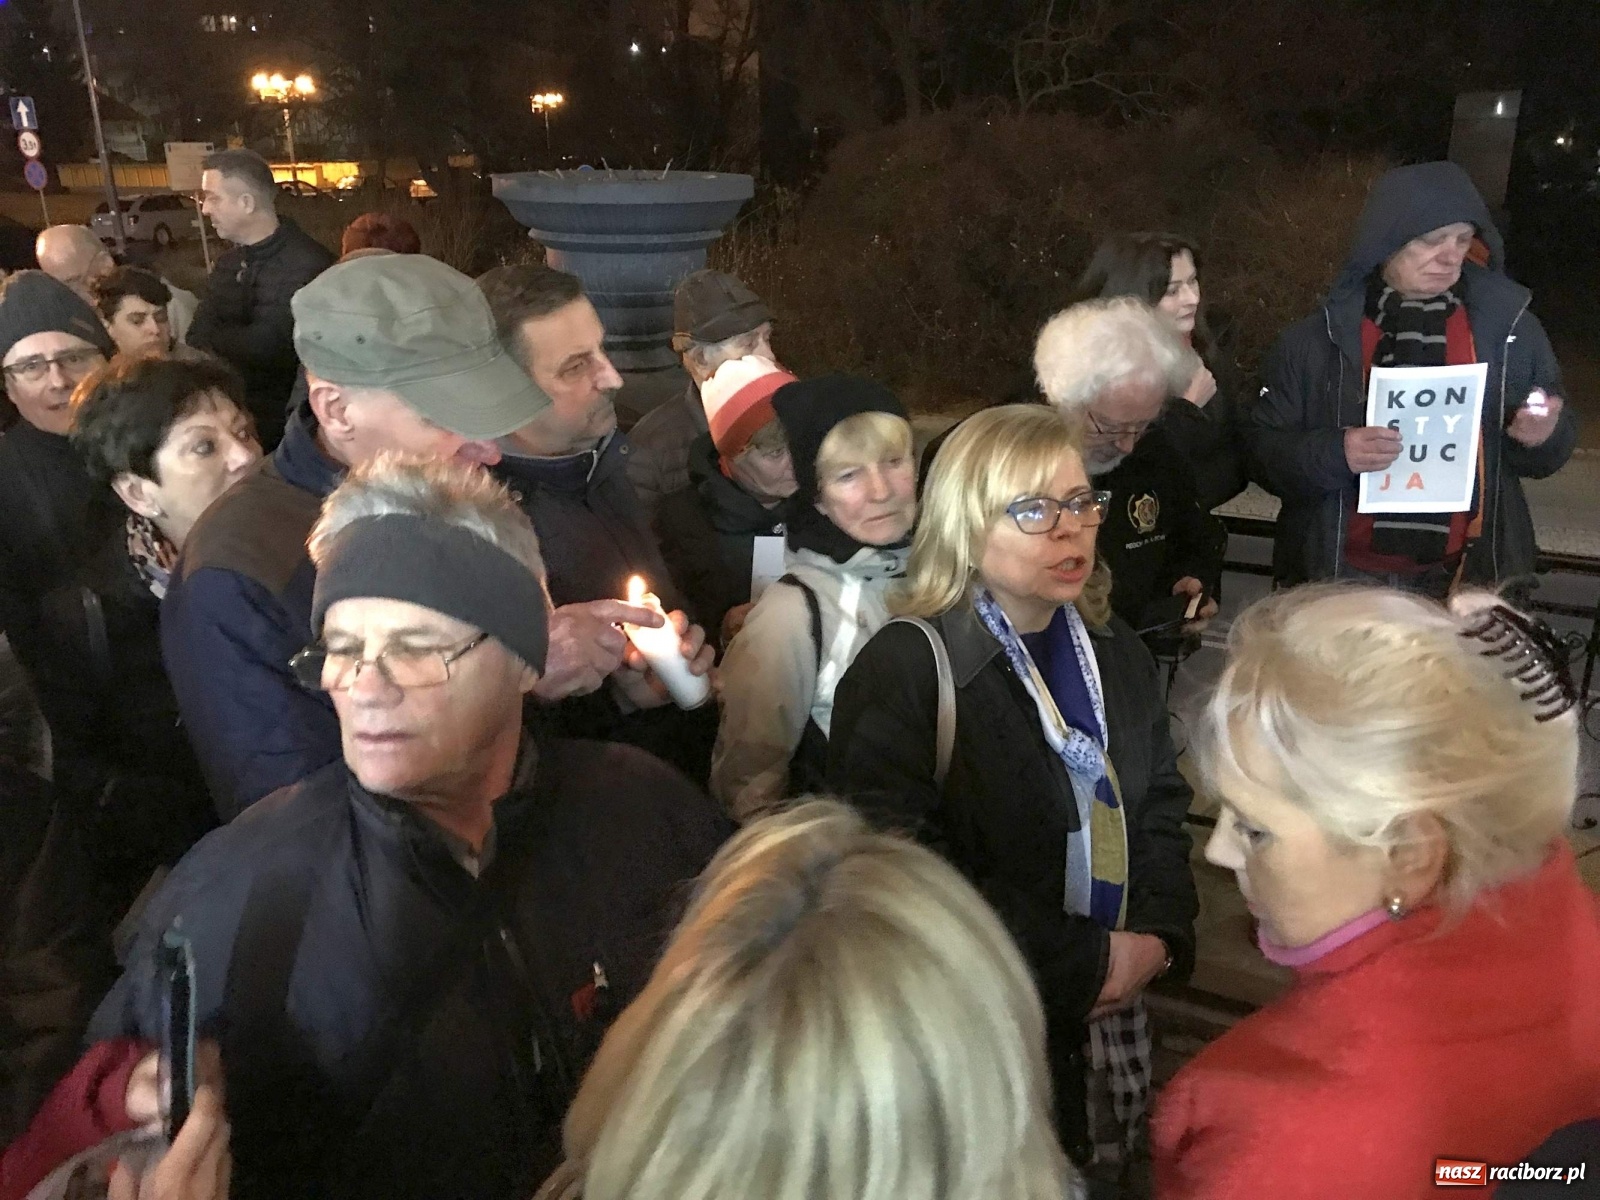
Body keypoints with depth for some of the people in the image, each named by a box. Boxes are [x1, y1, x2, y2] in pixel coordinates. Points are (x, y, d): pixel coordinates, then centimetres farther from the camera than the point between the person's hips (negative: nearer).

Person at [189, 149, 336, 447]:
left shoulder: (305, 263, -18)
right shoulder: (230, 261, 13)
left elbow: (262, 347, -22)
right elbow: (199, 335, 5)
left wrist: (213, 340, -3)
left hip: (279, 419, -7)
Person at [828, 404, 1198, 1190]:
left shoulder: (1113, 651, 6)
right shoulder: (905, 669, -18)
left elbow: (1159, 805, 10)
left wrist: (1159, 935, -7)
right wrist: (1087, 961, -19)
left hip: (1111, 1004, 6)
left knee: (1102, 1177, 20)